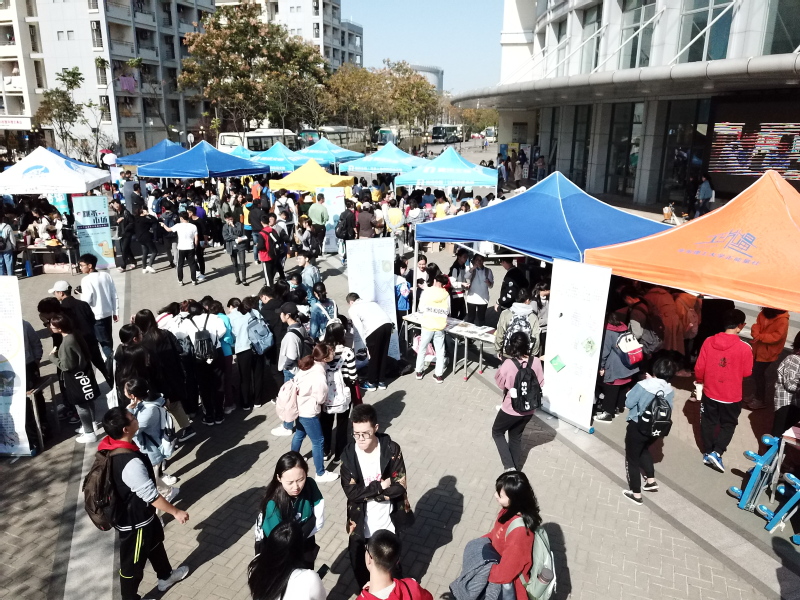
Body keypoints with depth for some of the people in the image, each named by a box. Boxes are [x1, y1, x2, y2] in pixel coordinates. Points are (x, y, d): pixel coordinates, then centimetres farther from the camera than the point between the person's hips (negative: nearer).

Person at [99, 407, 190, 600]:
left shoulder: (109, 447, -12)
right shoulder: (131, 463, -40)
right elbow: (151, 495, -29)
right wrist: (176, 512, -15)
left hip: (126, 512, 9)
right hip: (134, 521, -9)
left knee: (155, 542, 30)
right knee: (132, 563, 16)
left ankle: (165, 576, 53)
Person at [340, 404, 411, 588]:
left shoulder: (392, 450, -16)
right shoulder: (348, 454, -15)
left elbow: (399, 486, -18)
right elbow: (351, 492, -17)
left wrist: (366, 493, -20)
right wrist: (380, 486, -22)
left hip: (387, 523, -1)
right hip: (360, 525, 1)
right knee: (360, 568, 21)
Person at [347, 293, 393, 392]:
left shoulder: (353, 309, 15)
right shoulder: (369, 302, 33)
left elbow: (360, 327, 4)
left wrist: (366, 343, 8)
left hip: (375, 328, -6)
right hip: (387, 323, 6)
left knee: (373, 356, 12)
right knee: (383, 355, 19)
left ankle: (371, 383, 27)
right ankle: (381, 382, 32)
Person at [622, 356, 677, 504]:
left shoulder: (643, 385, -23)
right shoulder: (670, 391, -7)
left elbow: (629, 403, -15)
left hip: (637, 427, -6)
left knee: (632, 459, 11)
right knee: (643, 450, 34)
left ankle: (636, 493, 17)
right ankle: (651, 480, 37)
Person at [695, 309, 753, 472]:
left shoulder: (709, 342, -12)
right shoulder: (744, 348, -19)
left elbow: (699, 368, -5)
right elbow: (746, 373, -8)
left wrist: (700, 381, 13)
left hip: (710, 392, 3)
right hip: (732, 396, -2)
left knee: (708, 422, 19)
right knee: (728, 424, 18)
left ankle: (707, 453, 29)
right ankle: (716, 452, 6)